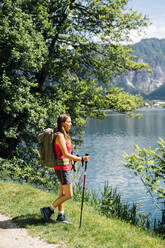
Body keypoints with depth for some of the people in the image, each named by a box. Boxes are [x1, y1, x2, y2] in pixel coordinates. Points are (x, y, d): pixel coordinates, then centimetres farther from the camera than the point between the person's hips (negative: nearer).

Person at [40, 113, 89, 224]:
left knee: (63, 193, 14)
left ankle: (61, 216, 22)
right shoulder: (60, 136, -17)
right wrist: (81, 159, -22)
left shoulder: (64, 135, 12)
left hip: (66, 167, 10)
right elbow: (65, 154, -22)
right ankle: (48, 210, 3)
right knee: (69, 195, -5)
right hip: (63, 168, -10)